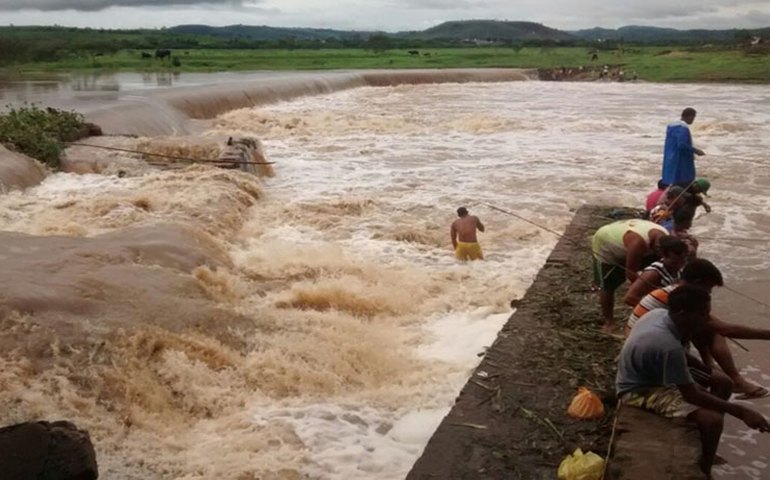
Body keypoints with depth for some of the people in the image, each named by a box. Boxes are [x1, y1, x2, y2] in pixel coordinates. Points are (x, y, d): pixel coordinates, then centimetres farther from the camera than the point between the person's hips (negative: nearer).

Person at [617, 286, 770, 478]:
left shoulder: (660, 314, -9)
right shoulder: (668, 347, -35)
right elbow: (692, 396, -27)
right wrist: (740, 411, -24)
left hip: (652, 374, 10)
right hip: (639, 391, -10)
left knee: (723, 385, 9)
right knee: (712, 420, -26)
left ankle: (704, 451, 20)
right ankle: (704, 472, -1)